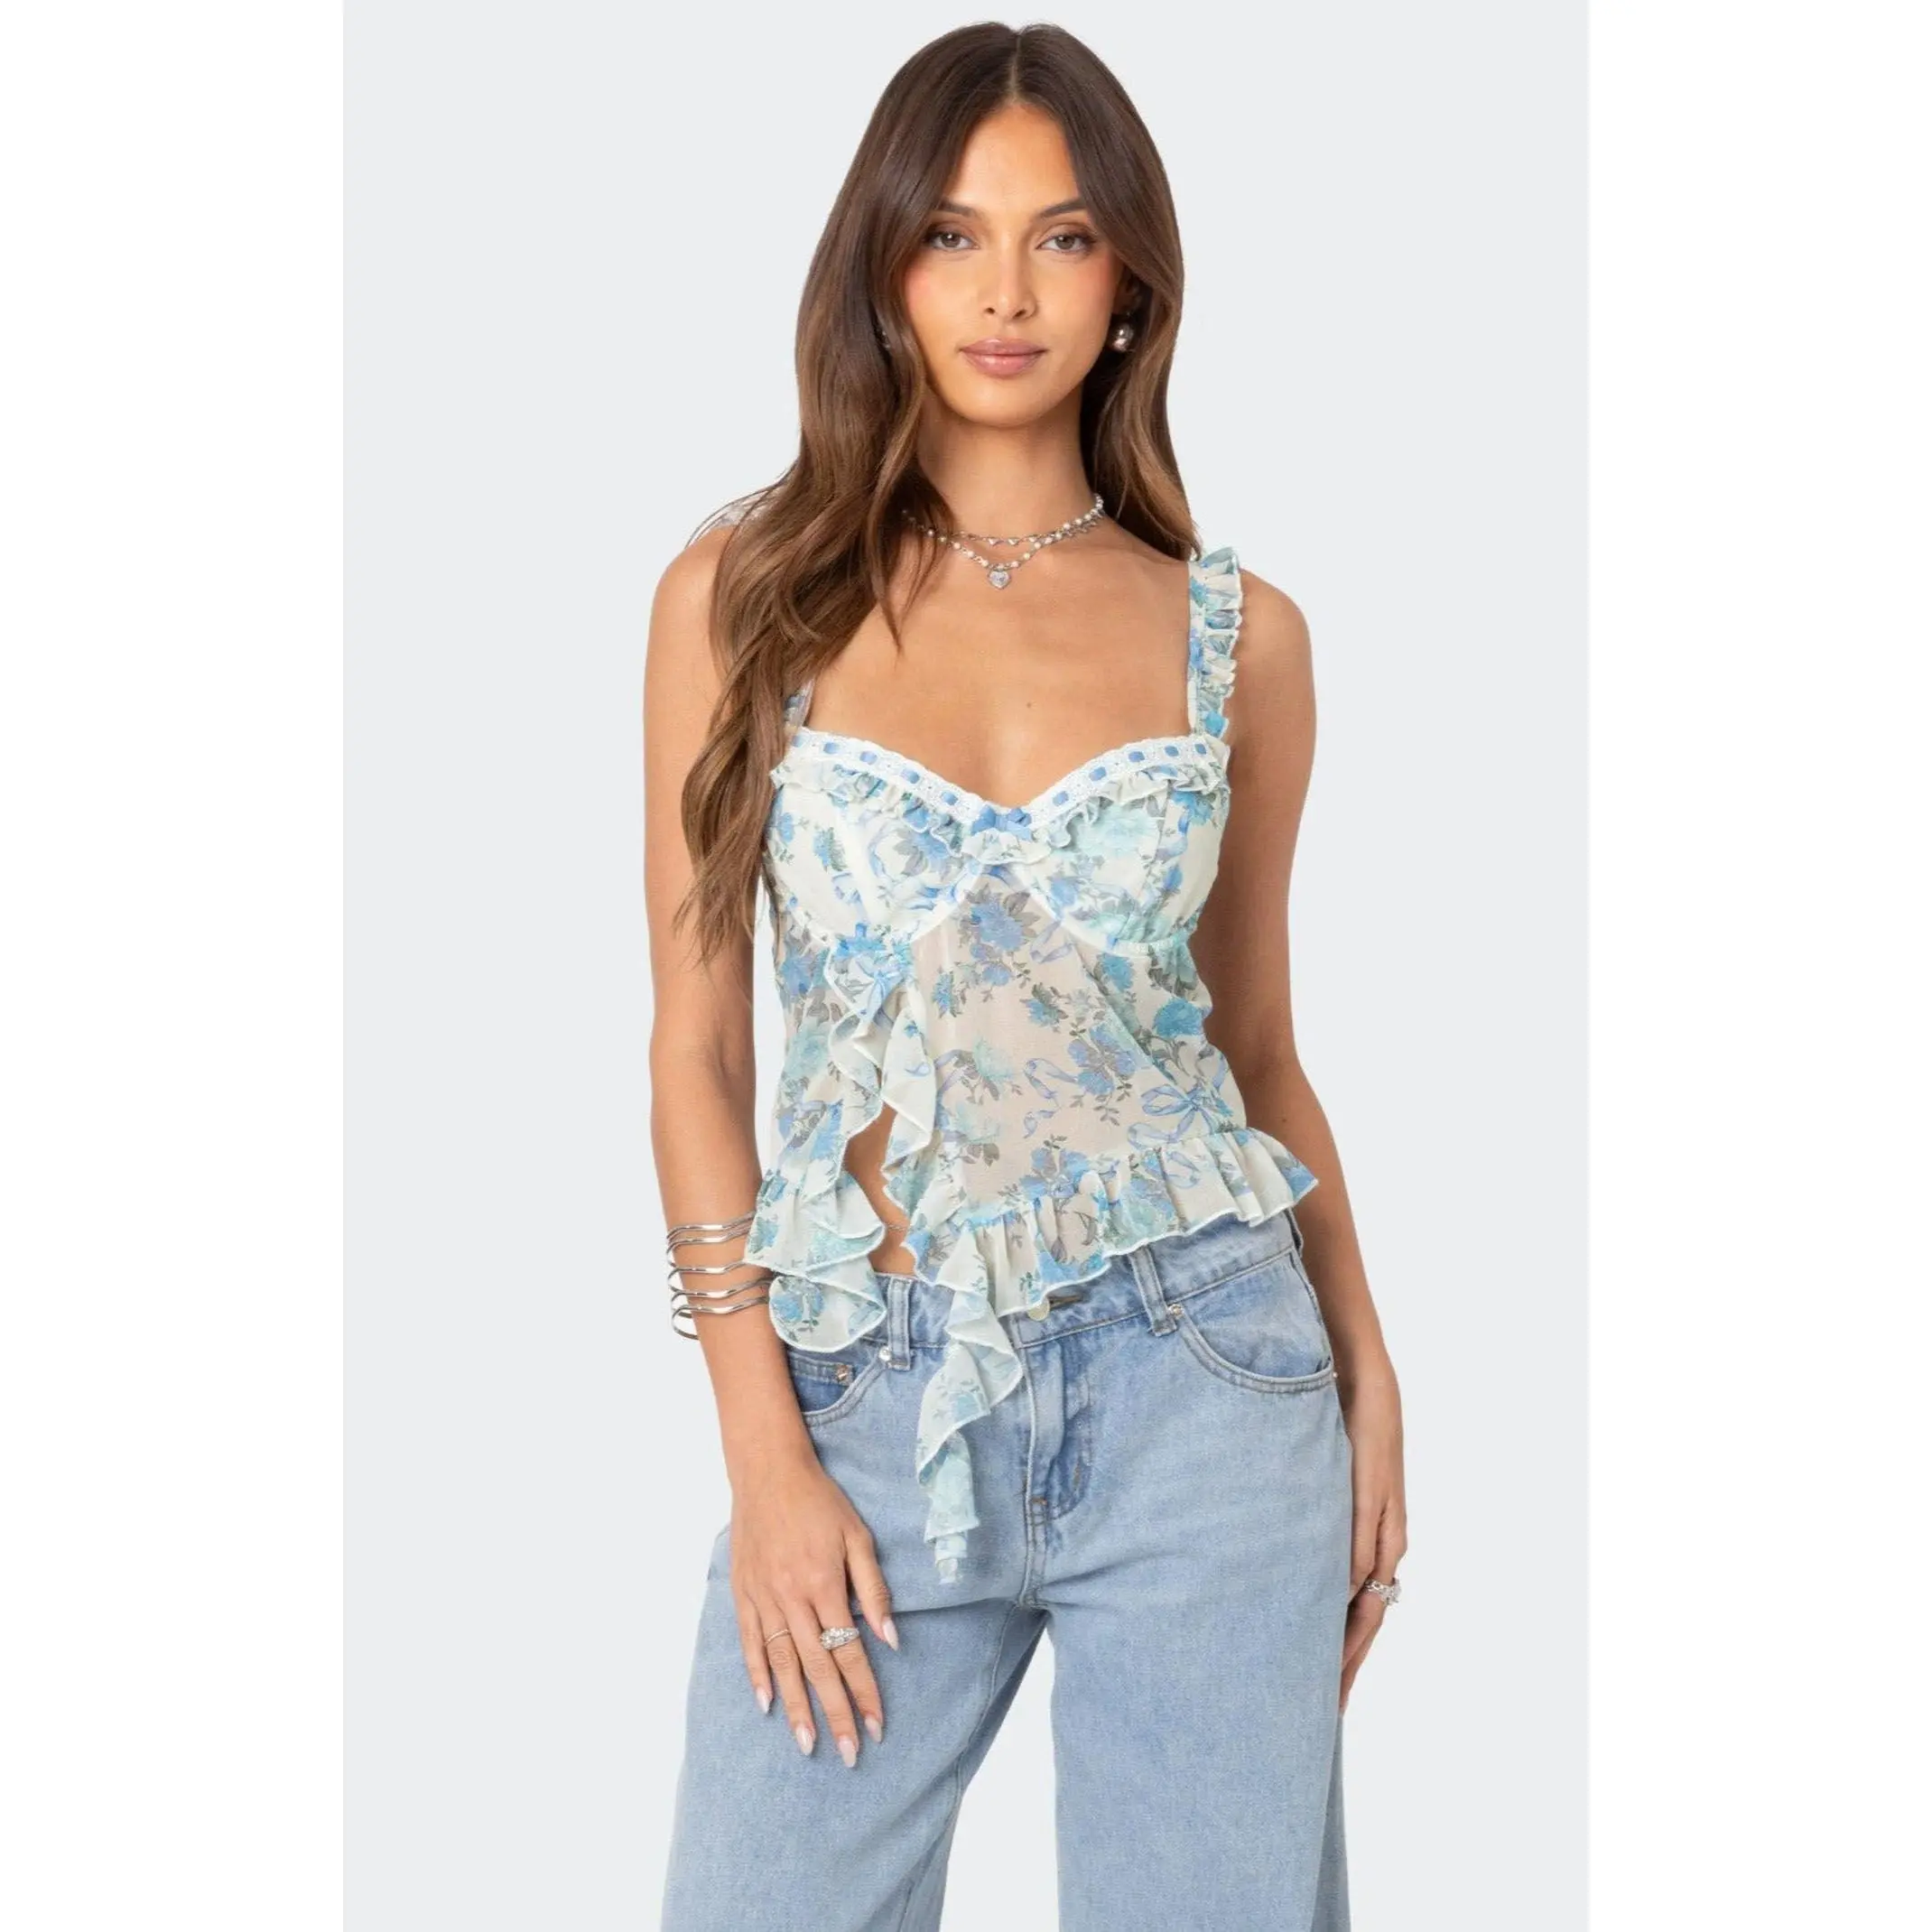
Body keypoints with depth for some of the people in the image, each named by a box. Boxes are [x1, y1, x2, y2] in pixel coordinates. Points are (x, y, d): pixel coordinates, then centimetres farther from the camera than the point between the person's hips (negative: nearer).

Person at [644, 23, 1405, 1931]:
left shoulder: (1236, 633, 3)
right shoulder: (747, 592, 0)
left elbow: (1257, 1043, 12)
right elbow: (694, 1043, 0)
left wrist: (1366, 1368, 5)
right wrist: (761, 1450, -5)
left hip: (1192, 1377, 1)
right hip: (866, 1390, 0)